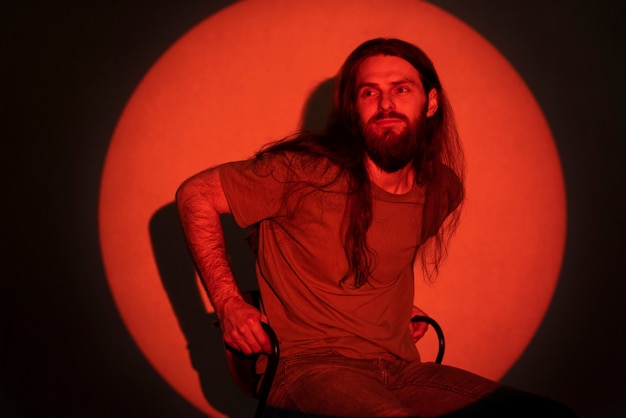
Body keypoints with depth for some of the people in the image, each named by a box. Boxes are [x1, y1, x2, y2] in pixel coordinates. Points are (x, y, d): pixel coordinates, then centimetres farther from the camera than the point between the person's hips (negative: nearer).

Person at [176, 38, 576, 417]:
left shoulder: (443, 189, 7)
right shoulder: (306, 172, -10)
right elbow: (195, 194, -2)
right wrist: (229, 305, -7)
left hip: (401, 369, 6)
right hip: (312, 366, -5)